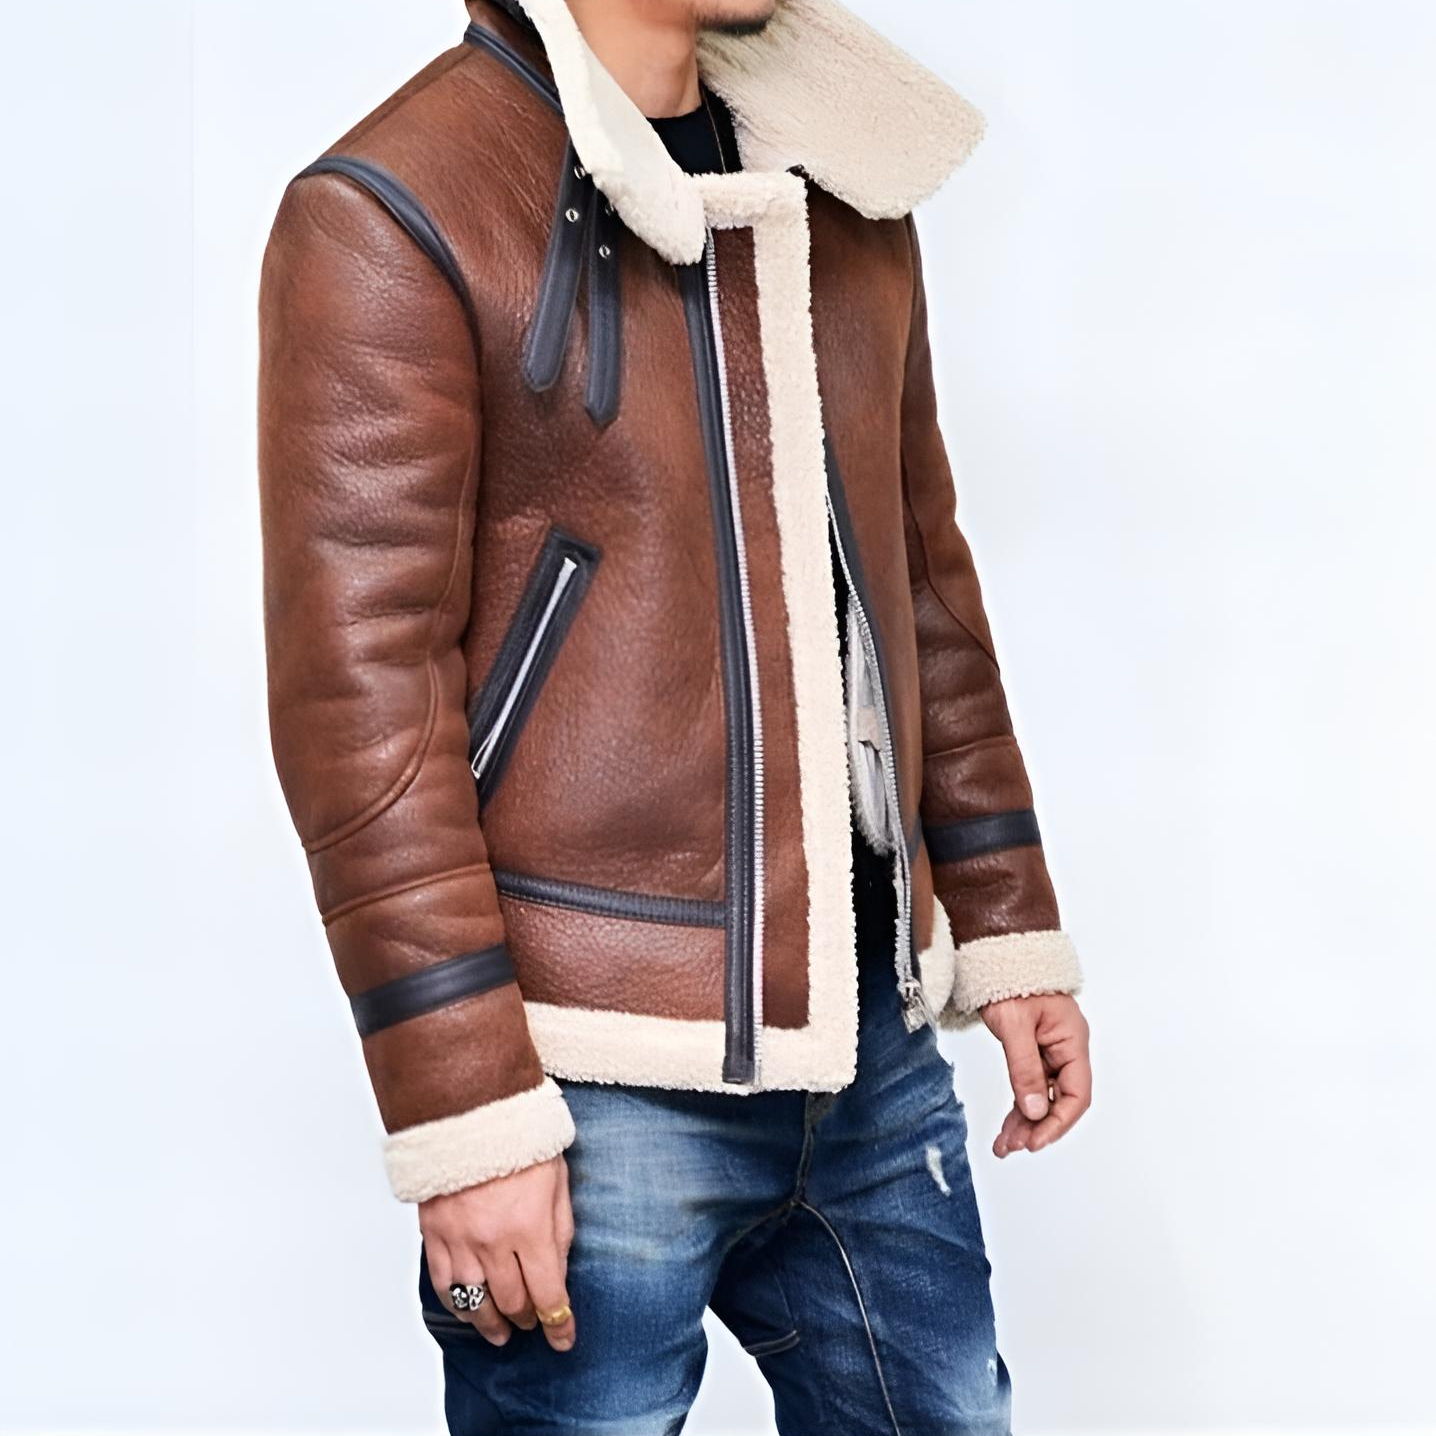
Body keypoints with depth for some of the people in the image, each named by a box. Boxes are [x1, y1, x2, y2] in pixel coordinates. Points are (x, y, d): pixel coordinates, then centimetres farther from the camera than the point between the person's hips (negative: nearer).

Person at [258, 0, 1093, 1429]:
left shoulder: (842, 190, 11)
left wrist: (1010, 932, 15)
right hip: (601, 1083, -6)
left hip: (872, 1044, 6)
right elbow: (357, 685, -14)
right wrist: (465, 1114, -16)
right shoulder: (390, 216, -9)